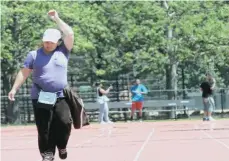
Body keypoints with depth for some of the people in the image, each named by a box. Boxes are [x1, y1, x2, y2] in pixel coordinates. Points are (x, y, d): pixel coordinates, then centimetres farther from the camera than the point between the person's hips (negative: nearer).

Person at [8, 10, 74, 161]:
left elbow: (70, 34, 1)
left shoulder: (63, 52, 9)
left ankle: (61, 146, 14)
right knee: (44, 128, 0)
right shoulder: (34, 55, 7)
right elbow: (24, 72, 7)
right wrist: (14, 88, 0)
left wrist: (57, 19, 4)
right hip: (41, 97, 0)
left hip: (60, 96, 0)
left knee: (65, 122, -11)